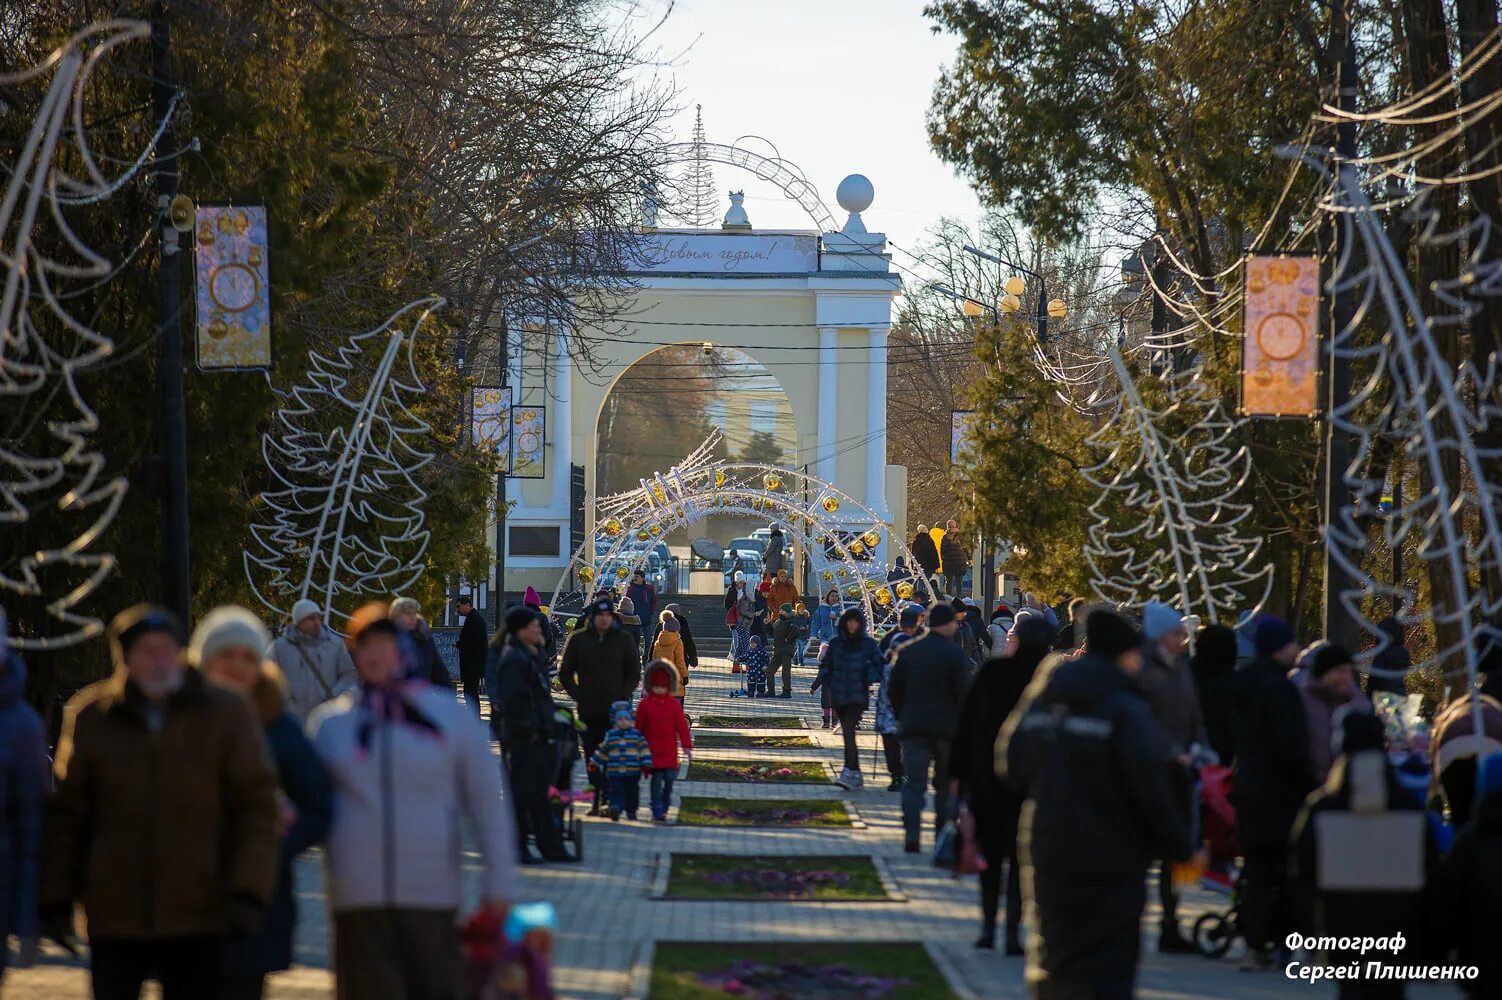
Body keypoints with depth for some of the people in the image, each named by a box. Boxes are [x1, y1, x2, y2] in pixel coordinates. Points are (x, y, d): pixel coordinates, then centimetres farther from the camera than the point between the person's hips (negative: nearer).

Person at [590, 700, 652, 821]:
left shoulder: (636, 735, 2)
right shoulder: (610, 736, 7)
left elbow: (644, 749, 0)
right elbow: (602, 750, 16)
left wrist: (646, 765, -7)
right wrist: (594, 763, 18)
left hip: (633, 771, 0)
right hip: (615, 771, 0)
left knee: (632, 791, 7)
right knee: (617, 790, -11)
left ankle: (631, 811, 14)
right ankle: (616, 808, -22)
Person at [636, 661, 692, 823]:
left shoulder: (674, 704, 3)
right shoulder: (645, 704, 1)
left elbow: (682, 726, 2)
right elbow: (639, 727, 6)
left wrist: (687, 746, -3)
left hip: (670, 751, 1)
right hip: (652, 751, -1)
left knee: (670, 779, -1)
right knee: (656, 779, -4)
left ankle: (663, 808, 20)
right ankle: (658, 812, -1)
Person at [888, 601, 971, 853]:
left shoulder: (907, 651, 6)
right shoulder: (954, 653, -8)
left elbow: (893, 690, 10)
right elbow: (964, 693, -11)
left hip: (913, 728, 2)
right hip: (946, 727, -2)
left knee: (914, 783, -1)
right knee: (946, 784, 12)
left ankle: (911, 834, -16)